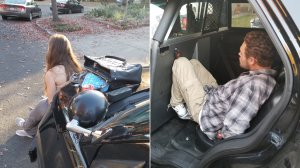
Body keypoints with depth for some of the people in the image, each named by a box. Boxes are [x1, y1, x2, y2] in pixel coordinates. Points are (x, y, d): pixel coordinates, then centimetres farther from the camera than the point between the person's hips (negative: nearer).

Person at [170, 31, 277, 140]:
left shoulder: (254, 85, -37)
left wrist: (222, 134, -18)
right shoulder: (267, 77, -8)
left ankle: (176, 105, 16)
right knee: (193, 63, 20)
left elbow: (234, 128, -37)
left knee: (181, 63, -4)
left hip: (203, 109, -8)